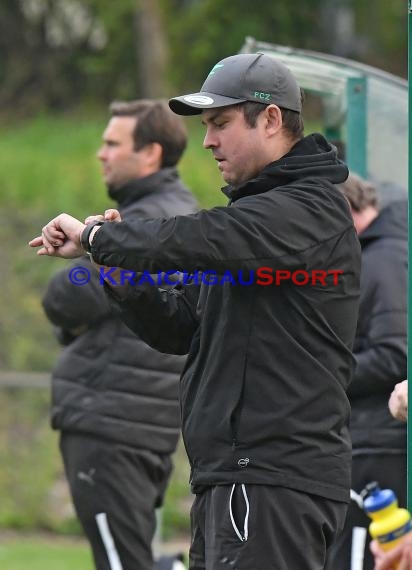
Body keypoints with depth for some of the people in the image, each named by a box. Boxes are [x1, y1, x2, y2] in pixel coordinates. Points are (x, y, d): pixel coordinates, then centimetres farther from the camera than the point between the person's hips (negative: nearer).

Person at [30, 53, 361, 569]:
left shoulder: (310, 209, -11)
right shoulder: (256, 209, 22)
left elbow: (195, 240, -24)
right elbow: (179, 327, 20)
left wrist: (94, 236, -9)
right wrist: (121, 269, 2)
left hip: (273, 476, -10)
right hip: (231, 478, 10)